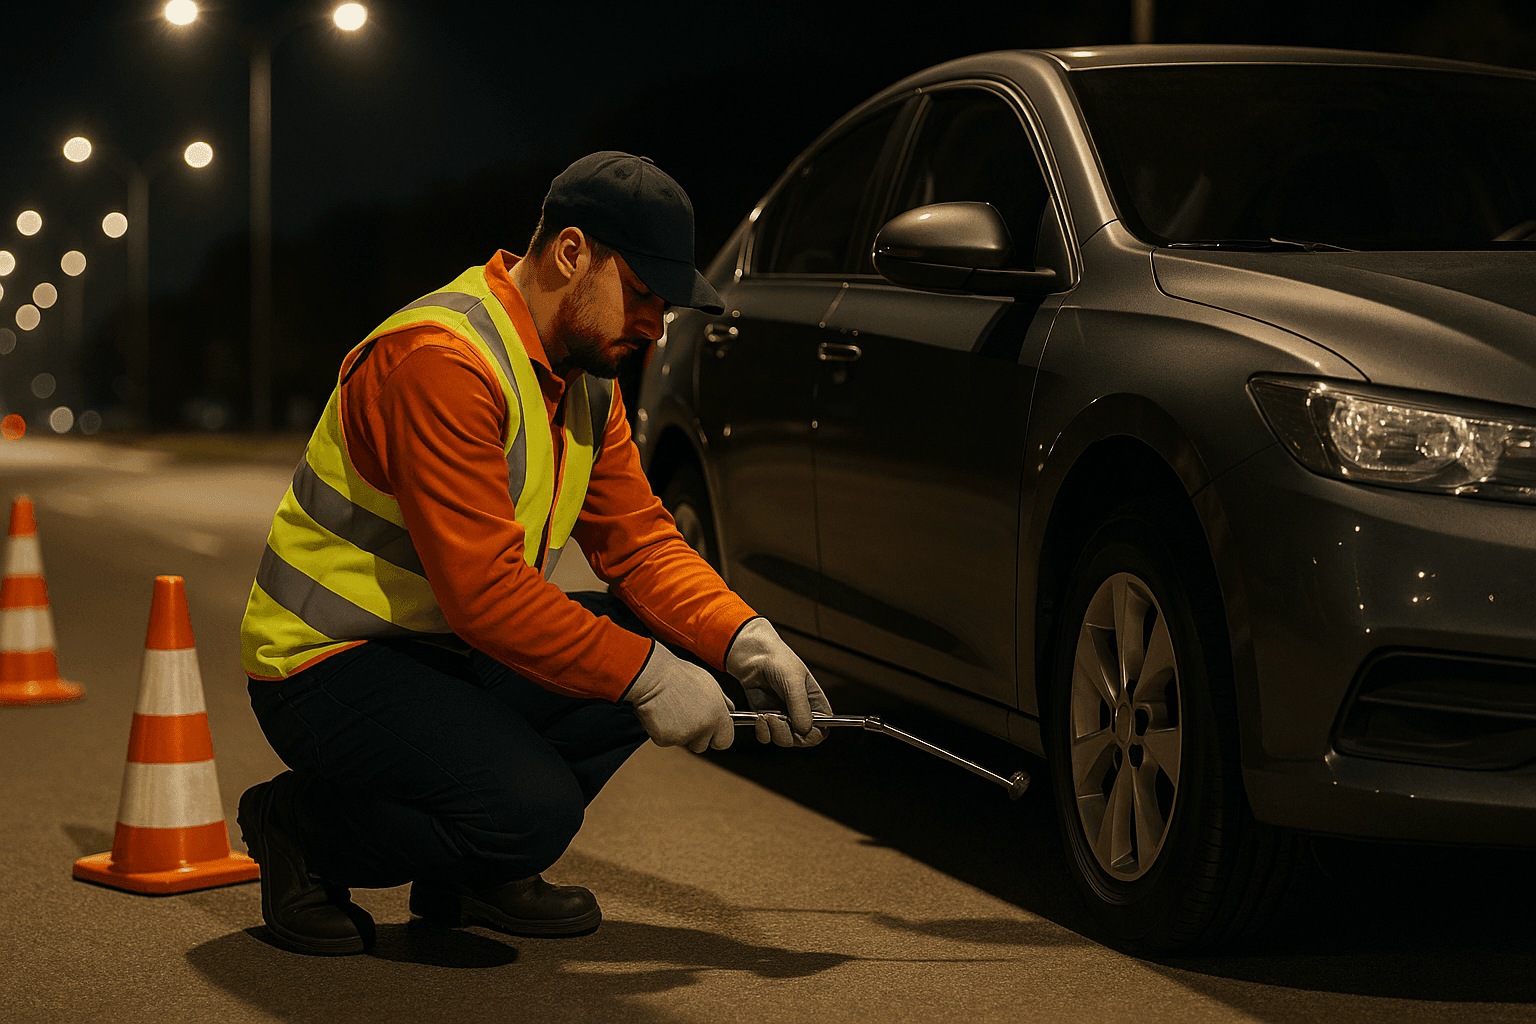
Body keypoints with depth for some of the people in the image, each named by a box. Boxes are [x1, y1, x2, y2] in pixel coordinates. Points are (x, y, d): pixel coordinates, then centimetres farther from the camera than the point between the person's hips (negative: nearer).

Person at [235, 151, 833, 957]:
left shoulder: (585, 374, 6)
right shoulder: (440, 361, -26)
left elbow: (638, 541, 5)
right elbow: (484, 589, -29)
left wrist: (747, 643, -12)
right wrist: (644, 675, -26)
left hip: (449, 651, 10)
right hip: (325, 662, -9)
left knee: (671, 643, -6)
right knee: (531, 810, -29)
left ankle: (467, 875, 8)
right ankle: (306, 828, -1)